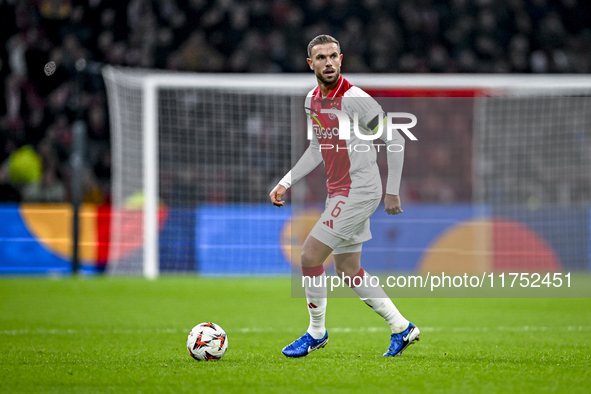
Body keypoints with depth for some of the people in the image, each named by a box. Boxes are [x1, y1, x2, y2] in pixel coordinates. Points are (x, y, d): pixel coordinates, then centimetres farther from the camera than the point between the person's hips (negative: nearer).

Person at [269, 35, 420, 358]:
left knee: (310, 255, -11)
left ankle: (316, 333, 6)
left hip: (359, 192, -9)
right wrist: (285, 183, 14)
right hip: (338, 193, 9)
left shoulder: (354, 98, -17)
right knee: (347, 270, 12)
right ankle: (401, 328, 24)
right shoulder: (312, 99, 8)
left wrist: (392, 192, -13)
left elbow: (394, 141, -14)